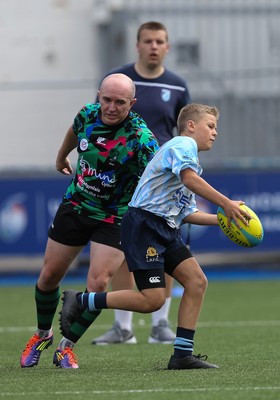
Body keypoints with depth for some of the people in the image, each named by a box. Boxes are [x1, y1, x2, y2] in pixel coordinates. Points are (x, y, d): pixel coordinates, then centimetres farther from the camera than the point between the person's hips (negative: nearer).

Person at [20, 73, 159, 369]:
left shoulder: (140, 138, -26)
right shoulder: (88, 115, -10)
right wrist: (62, 156, 32)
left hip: (114, 218, -4)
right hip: (75, 206, 4)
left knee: (98, 283, -16)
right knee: (49, 276, 11)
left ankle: (67, 346, 4)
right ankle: (42, 334, 37)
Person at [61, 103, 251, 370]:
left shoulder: (185, 149, 26)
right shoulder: (184, 144, -4)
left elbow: (187, 213, 25)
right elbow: (189, 179, -25)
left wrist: (221, 219, 16)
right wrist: (226, 204, -24)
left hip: (165, 230, 10)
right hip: (143, 223, -10)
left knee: (197, 282, -2)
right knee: (153, 299, -14)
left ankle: (182, 355, 0)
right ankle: (79, 301, -2)